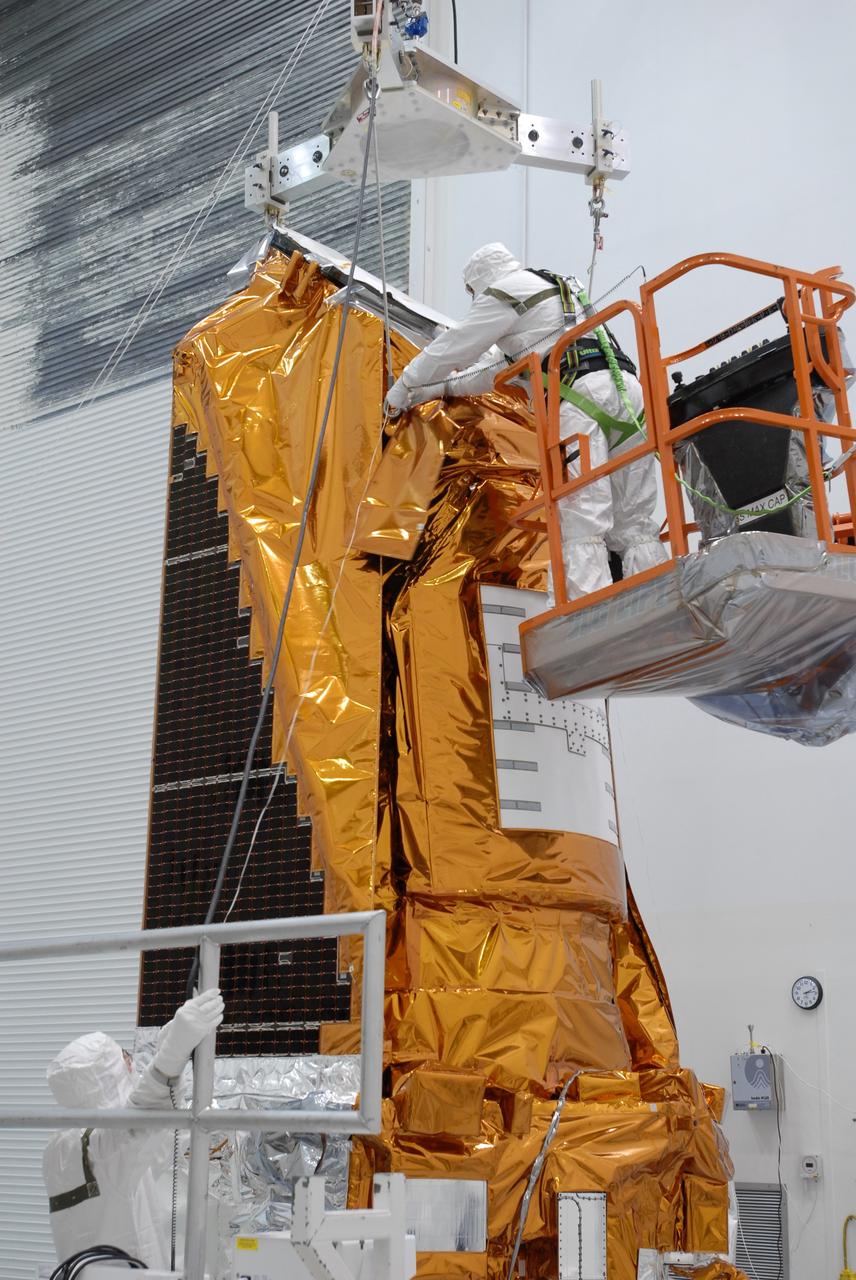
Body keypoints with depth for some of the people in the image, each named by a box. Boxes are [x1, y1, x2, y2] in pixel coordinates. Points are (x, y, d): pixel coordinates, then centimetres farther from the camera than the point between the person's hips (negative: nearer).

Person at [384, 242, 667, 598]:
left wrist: (403, 388, 30)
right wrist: (445, 387, 49)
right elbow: (505, 369, 44)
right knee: (634, 525, 4)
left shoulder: (503, 293, 10)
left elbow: (451, 349, 16)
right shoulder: (554, 291, 38)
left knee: (582, 525, -15)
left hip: (582, 392, -8)